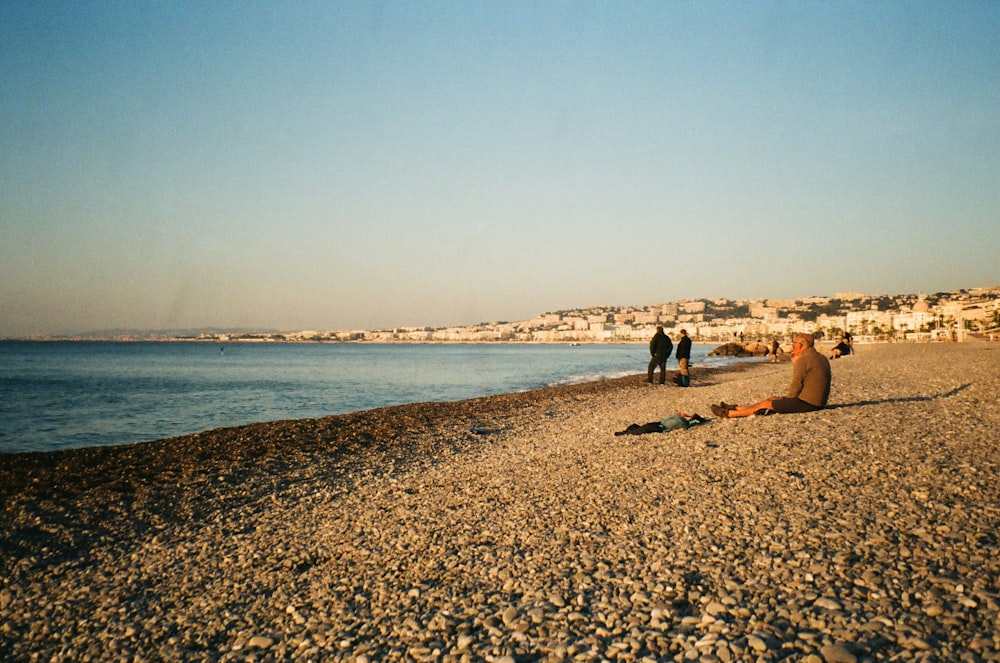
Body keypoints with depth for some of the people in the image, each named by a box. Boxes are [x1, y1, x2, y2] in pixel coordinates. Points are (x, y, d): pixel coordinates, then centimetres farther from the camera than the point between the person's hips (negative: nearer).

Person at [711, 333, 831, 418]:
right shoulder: (822, 358, 13)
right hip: (818, 402, 9)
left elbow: (795, 387, -16)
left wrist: (787, 401, 1)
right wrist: (795, 363, 13)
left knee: (766, 404, 1)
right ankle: (736, 408, 27)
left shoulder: (803, 360, -17)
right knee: (773, 399, 18)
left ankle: (729, 413, 12)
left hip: (807, 402, -9)